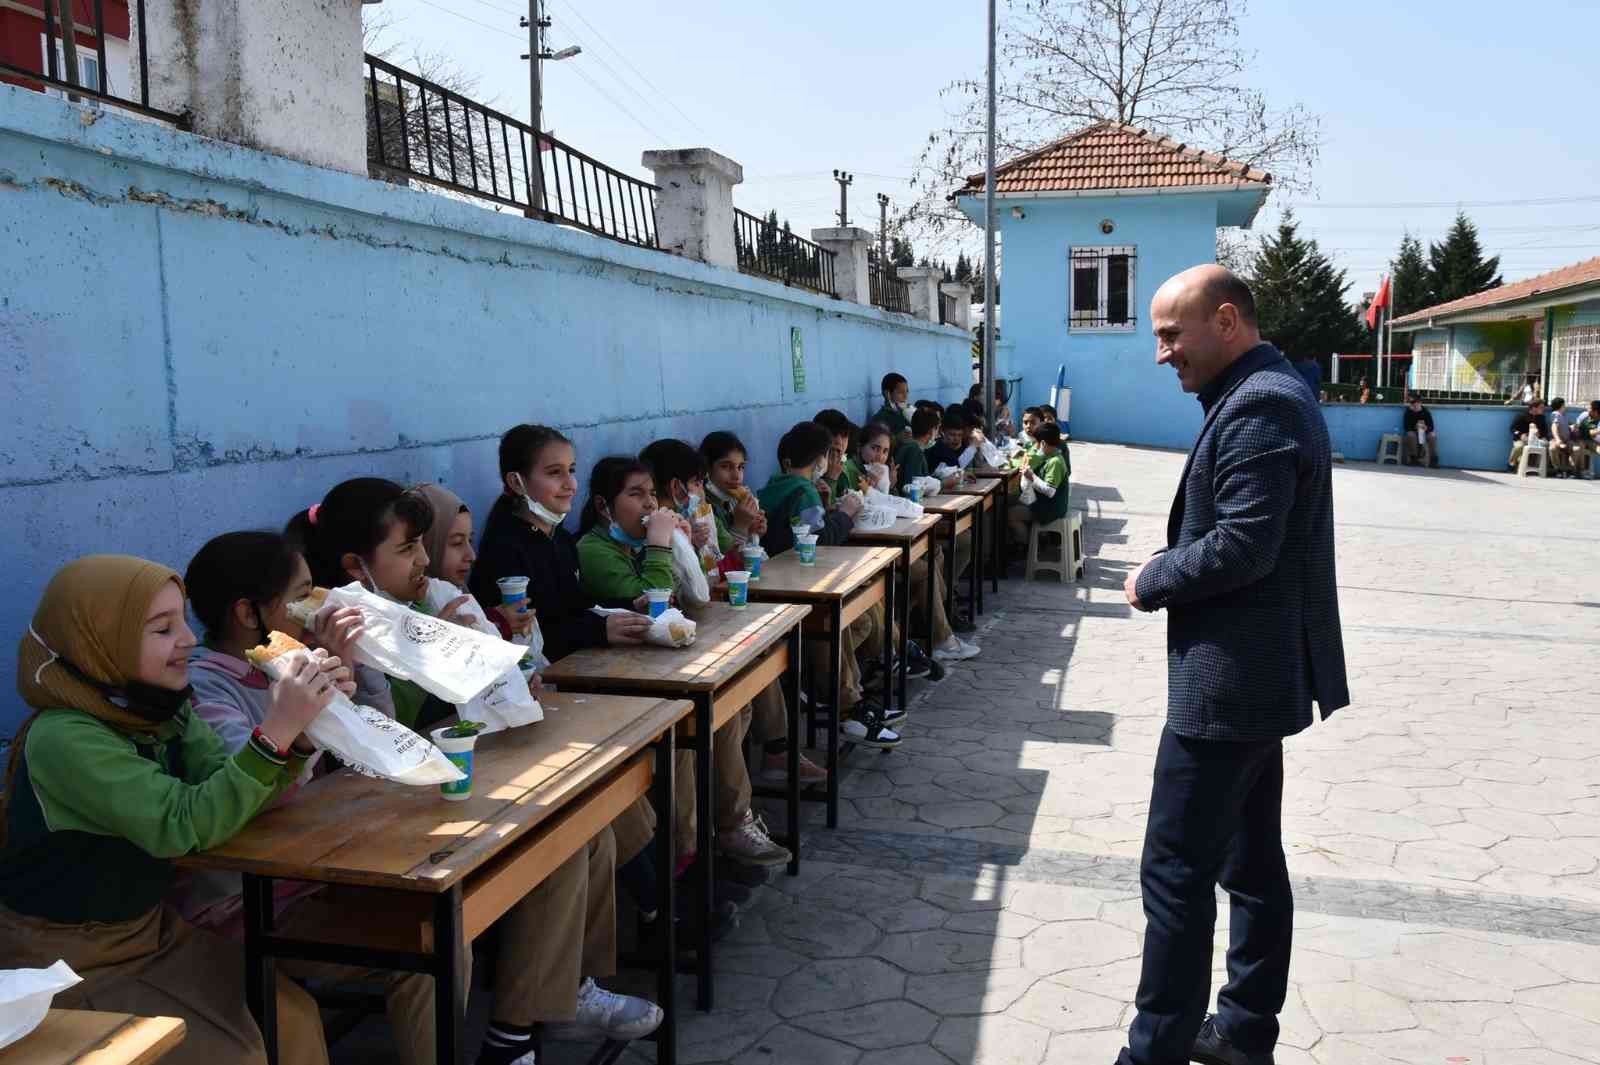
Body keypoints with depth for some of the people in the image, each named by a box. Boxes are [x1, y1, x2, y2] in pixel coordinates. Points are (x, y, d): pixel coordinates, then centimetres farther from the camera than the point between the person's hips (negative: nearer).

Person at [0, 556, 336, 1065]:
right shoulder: (64, 737, -26)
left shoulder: (163, 708, -2)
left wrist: (302, 728, -26)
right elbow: (186, 824, -32)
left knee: (292, 1017, -2)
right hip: (65, 958, -7)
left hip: (152, 926, 7)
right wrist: (276, 730, -40)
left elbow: (238, 791, -8)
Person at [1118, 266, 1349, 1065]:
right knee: (1251, 862, 17)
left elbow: (1243, 545, -26)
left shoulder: (1259, 406, -18)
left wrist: (1151, 582, -11)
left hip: (1228, 681, -11)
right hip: (1257, 673, 11)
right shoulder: (1264, 396, 15)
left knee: (1176, 871, -4)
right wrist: (1168, 575, 7)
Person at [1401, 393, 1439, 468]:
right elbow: (1406, 427, -14)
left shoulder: (1425, 411, -8)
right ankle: (1413, 459, -24)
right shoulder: (1408, 412, -10)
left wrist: (1426, 428, -30)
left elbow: (1431, 426, -8)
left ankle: (1433, 460, -22)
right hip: (1412, 431, -1)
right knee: (1411, 435, -35)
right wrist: (1415, 427, -30)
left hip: (1424, 432, 1)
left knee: (1433, 435, -28)